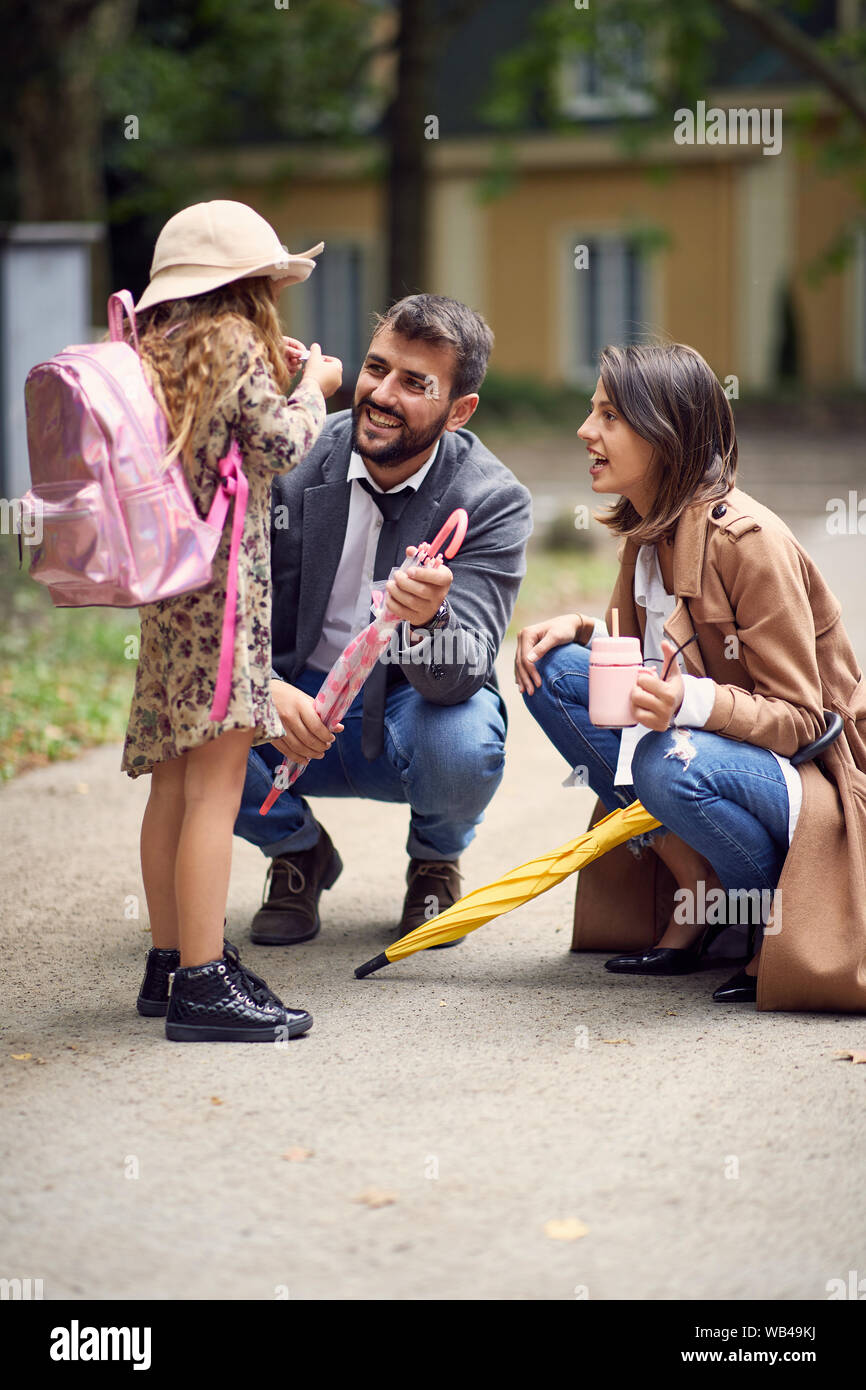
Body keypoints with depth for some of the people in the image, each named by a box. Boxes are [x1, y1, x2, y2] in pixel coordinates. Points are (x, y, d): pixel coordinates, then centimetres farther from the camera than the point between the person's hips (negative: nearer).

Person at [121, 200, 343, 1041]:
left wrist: (269, 376, 24)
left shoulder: (156, 348, 16)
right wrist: (312, 387, 5)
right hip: (223, 574, -9)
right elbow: (279, 447, -12)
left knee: (174, 783, 14)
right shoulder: (232, 340, -6)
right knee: (215, 785, -11)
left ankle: (169, 963, 20)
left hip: (166, 582, 9)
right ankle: (204, 984, -14)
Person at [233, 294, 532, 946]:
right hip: (296, 712, 2)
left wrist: (427, 618, -52)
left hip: (410, 721, -2)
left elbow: (462, 674, -27)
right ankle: (299, 849, 8)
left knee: (463, 748, -36)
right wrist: (264, 686, -31)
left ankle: (436, 861, 5)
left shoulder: (494, 501, -17)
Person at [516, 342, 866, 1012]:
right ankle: (694, 898, -5)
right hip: (698, 742, 8)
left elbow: (799, 718, -20)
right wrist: (582, 630, -5)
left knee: (673, 763, -38)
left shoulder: (748, 539, -21)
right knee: (551, 668, -7)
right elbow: (647, 660, 16)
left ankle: (786, 922, -7)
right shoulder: (647, 530, 4)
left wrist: (688, 702, -38)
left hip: (811, 776, -8)